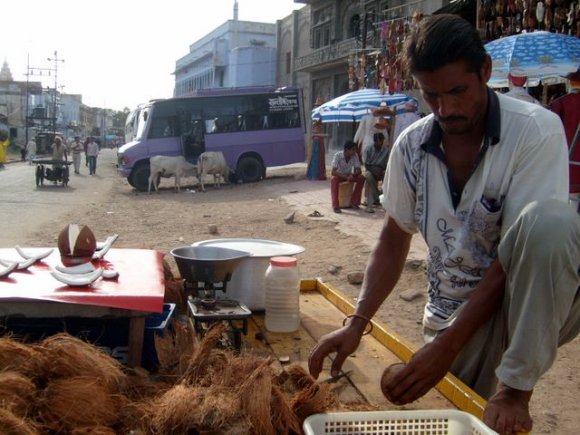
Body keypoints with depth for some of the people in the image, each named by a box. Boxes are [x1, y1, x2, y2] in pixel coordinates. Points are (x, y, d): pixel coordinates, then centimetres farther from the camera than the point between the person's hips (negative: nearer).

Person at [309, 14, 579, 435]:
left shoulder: (536, 130, -18)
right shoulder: (411, 146, -3)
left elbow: (516, 253, -22)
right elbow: (394, 241, 5)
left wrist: (448, 343, -27)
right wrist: (356, 324, -8)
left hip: (536, 304, -3)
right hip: (451, 313, 3)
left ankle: (514, 390, -18)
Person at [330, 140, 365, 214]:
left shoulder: (355, 156, -15)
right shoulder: (338, 155, -26)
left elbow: (358, 170, -13)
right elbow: (333, 172, -32)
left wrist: (353, 175, -36)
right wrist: (346, 177, -42)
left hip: (349, 175, 4)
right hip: (339, 175, -4)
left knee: (361, 178, -21)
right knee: (333, 179, -37)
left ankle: (354, 201, -8)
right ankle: (335, 206, -33)